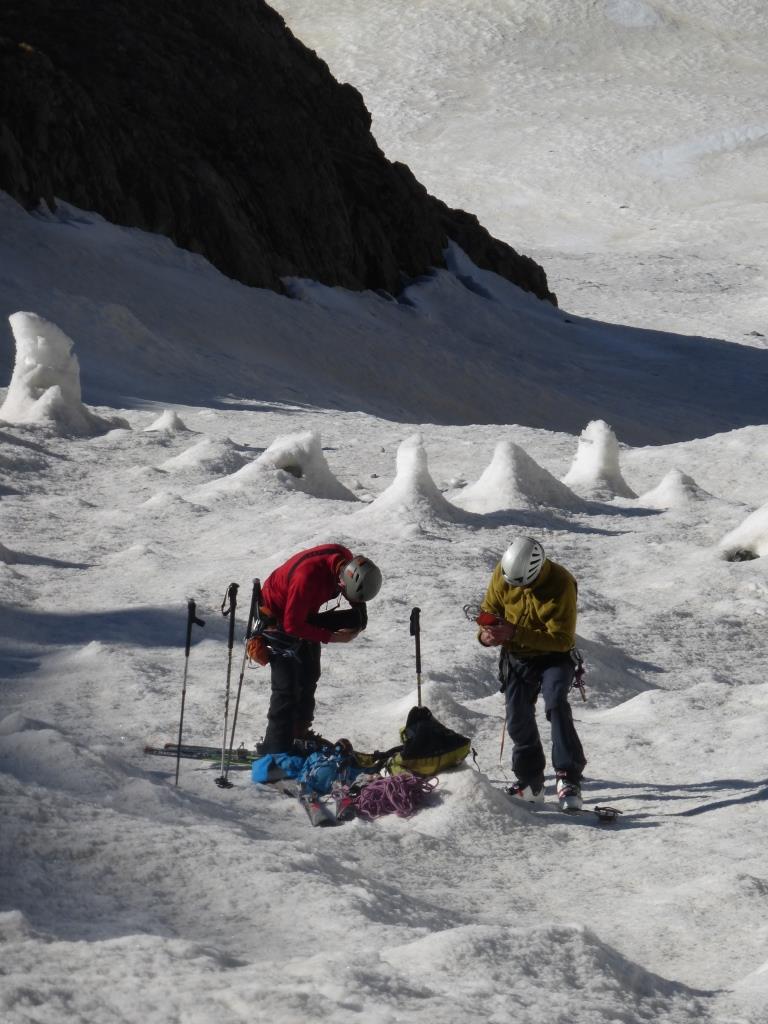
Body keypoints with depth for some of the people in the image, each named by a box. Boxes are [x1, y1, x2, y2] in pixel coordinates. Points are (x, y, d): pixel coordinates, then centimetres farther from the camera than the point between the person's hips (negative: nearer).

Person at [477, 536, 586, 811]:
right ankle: (530, 783, 27)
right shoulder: (502, 575, -13)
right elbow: (490, 609, 4)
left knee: (556, 704, -28)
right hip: (516, 657, 5)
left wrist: (514, 633, -36)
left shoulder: (561, 584, -28)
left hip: (553, 657, -5)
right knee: (518, 720, 8)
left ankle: (569, 778, -29)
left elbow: (562, 639, -29)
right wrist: (486, 633, -20)